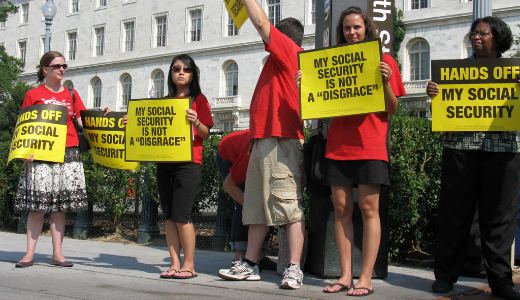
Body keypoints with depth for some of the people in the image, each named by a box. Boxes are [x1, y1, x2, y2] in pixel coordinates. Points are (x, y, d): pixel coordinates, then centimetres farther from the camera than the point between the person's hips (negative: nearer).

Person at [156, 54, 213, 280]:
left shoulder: (198, 99, 3)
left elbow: (206, 134, -3)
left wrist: (195, 121, -22)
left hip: (188, 163, -5)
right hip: (164, 163, 5)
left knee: (181, 214, -10)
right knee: (168, 216, 4)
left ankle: (189, 265, -2)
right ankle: (175, 264, 9)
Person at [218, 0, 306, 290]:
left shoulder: (289, 50, -3)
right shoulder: (281, 61, 23)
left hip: (282, 142, -10)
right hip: (263, 141, 11)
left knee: (290, 206, -11)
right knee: (256, 206, 11)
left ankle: (294, 269, -12)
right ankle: (250, 264, 16)